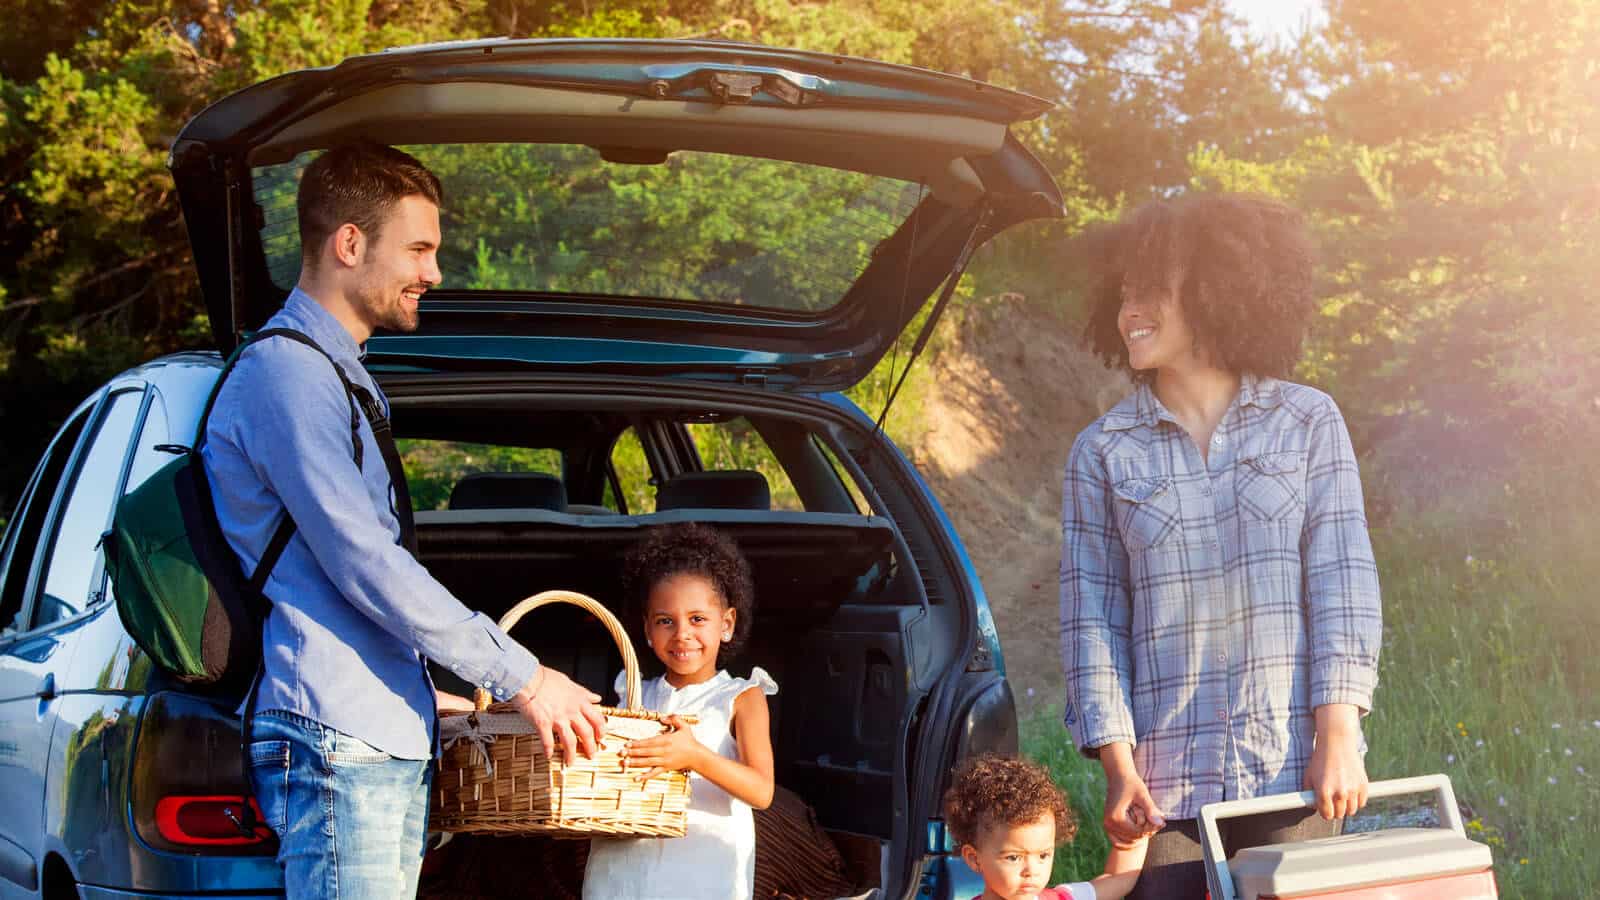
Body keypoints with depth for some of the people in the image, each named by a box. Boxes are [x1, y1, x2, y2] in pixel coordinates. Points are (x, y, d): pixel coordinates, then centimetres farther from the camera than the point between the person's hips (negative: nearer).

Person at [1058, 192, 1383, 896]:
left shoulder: (1309, 422, 6)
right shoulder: (1101, 453, 7)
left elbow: (1343, 582, 2)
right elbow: (1091, 615, 4)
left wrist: (1339, 733, -7)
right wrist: (1117, 761, -5)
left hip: (1294, 772, 0)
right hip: (1166, 784, 0)